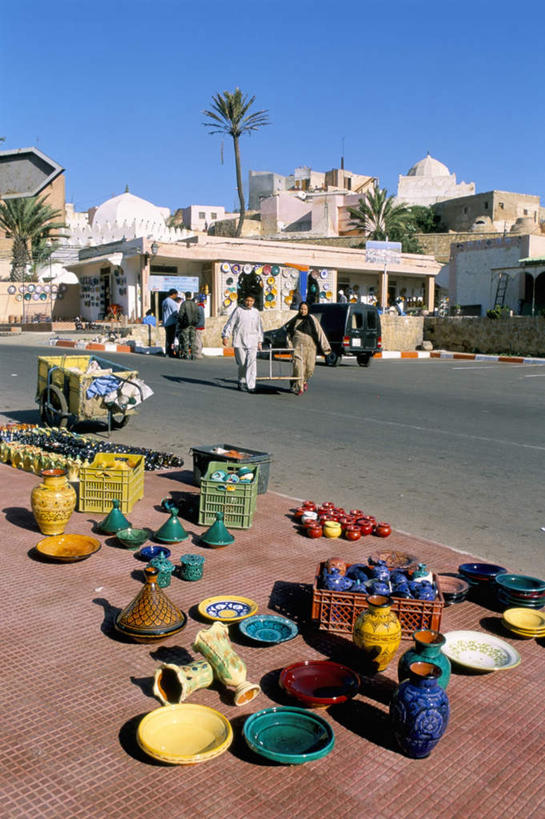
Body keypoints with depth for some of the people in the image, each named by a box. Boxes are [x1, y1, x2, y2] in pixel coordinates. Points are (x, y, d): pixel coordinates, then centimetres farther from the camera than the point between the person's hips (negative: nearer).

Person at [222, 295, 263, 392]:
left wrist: (260, 341, 20)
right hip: (239, 341, -2)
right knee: (242, 364, 4)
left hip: (252, 342, 2)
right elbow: (230, 323, 0)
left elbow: (259, 327, 21)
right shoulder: (238, 310, 1)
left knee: (251, 363, -10)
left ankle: (250, 385, -11)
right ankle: (241, 383, 23)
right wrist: (225, 336, -7)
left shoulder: (256, 312, 12)